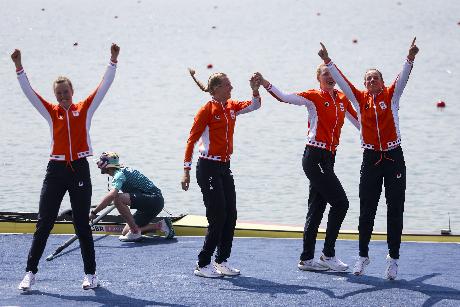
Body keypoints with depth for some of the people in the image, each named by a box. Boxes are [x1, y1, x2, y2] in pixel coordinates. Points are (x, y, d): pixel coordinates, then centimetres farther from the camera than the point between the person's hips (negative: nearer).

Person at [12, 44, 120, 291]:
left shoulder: (85, 109, 4)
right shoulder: (52, 112, 5)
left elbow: (104, 86, -1)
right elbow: (29, 92, -2)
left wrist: (113, 61, -10)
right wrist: (18, 67, -13)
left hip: (79, 170, -1)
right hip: (56, 170, 1)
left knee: (82, 224, 5)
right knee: (44, 224, 2)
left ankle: (90, 273, 13)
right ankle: (30, 273, 7)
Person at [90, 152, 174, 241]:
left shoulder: (119, 174, -15)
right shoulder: (124, 170, 14)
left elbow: (111, 195, -32)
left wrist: (94, 212, -30)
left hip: (154, 200, -10)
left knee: (118, 198, -27)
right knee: (125, 232, 9)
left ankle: (135, 233, -19)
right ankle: (161, 225, 9)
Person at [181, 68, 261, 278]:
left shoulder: (231, 107, 8)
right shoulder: (207, 110, -12)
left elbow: (254, 105, 7)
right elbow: (191, 140, -12)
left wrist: (255, 88, -13)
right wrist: (187, 170, -16)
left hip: (224, 167, 8)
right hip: (208, 168, -8)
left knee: (230, 216, 6)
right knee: (218, 218, -8)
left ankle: (222, 262, 15)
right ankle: (202, 265, -1)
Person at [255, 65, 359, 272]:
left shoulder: (342, 99, 12)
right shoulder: (314, 97, -7)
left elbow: (358, 121, 22)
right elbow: (285, 98, -18)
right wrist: (267, 85, -33)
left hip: (328, 158, 7)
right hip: (314, 158, -7)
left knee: (316, 209, 10)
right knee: (340, 203, -10)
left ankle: (306, 259, 16)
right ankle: (328, 254, -1)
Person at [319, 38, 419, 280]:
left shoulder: (391, 96, 2)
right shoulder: (360, 98, 6)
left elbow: (403, 78, -12)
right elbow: (341, 81, 3)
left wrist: (410, 58, -28)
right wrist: (328, 62, -6)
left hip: (394, 157, -2)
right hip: (370, 159, 2)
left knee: (395, 210, 1)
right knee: (366, 210, 5)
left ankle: (393, 259, 6)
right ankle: (363, 256, 15)